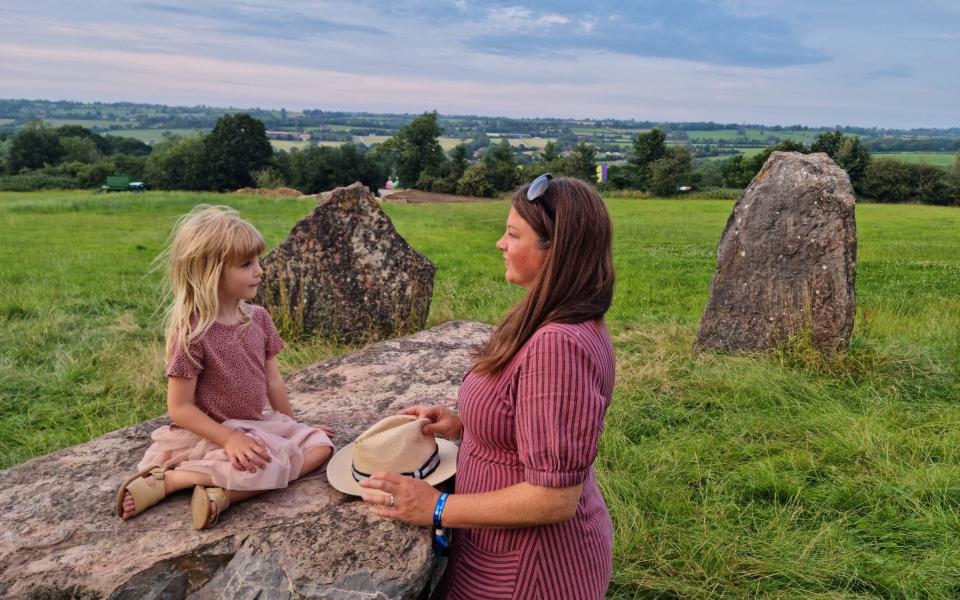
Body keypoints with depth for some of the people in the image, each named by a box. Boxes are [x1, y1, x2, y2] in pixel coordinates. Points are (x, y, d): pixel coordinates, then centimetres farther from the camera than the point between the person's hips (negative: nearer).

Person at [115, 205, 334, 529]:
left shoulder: (259, 319, 0)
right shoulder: (192, 333, -20)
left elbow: (273, 381, 9)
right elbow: (179, 408, -17)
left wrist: (291, 426, 13)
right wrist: (230, 439, -24)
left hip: (256, 426, 8)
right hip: (212, 434, -8)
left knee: (321, 444, -5)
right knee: (268, 465, -30)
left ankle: (223, 491, -20)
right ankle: (163, 479, -16)